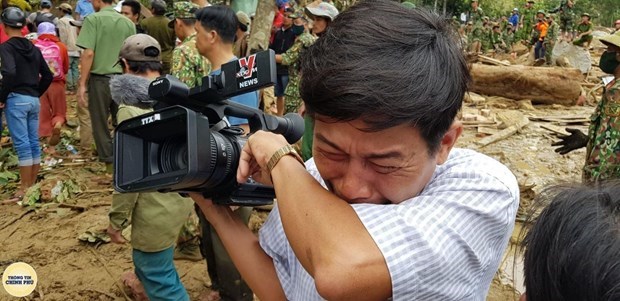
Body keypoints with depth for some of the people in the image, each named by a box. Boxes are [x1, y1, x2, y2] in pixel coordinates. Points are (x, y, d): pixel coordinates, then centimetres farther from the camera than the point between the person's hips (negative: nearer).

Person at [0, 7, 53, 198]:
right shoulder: (33, 48, 12)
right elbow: (47, 76, 13)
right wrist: (36, 93, 17)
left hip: (16, 100, -6)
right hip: (34, 100, 6)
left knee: (22, 144, -4)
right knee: (34, 143, 10)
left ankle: (25, 188, 0)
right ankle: (33, 185, 18)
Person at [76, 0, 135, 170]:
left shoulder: (93, 19, -6)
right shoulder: (128, 22, 6)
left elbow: (88, 53, -13)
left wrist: (82, 84, -9)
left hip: (100, 79, -4)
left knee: (100, 125, 8)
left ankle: (110, 164, 11)